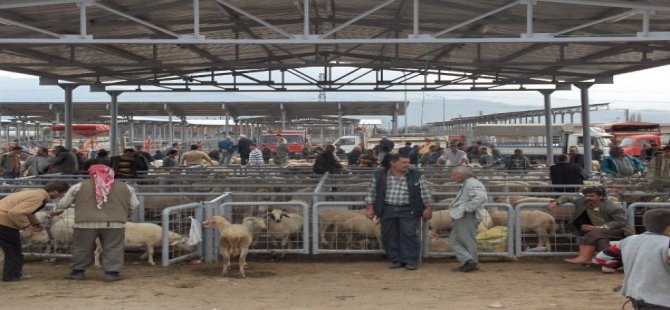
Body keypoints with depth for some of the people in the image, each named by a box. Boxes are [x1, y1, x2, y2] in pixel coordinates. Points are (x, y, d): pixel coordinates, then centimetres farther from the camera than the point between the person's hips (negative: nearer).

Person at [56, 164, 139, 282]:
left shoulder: (79, 186, 8)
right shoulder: (126, 187, 10)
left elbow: (64, 203, 16)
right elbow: (134, 205, 17)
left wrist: (57, 211, 36)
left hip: (86, 223, 0)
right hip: (114, 224, 0)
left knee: (81, 248, 15)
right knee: (113, 249, 8)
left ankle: (78, 272, 22)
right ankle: (111, 272, 4)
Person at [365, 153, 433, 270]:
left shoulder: (416, 175, -1)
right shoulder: (380, 175, 1)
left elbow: (425, 193, 2)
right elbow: (372, 192, 7)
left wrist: (428, 208, -1)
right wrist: (370, 208, 4)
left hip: (409, 210, -2)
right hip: (387, 210, 2)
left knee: (409, 234, -6)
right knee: (389, 236, 5)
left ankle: (410, 261, 3)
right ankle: (396, 260, 16)